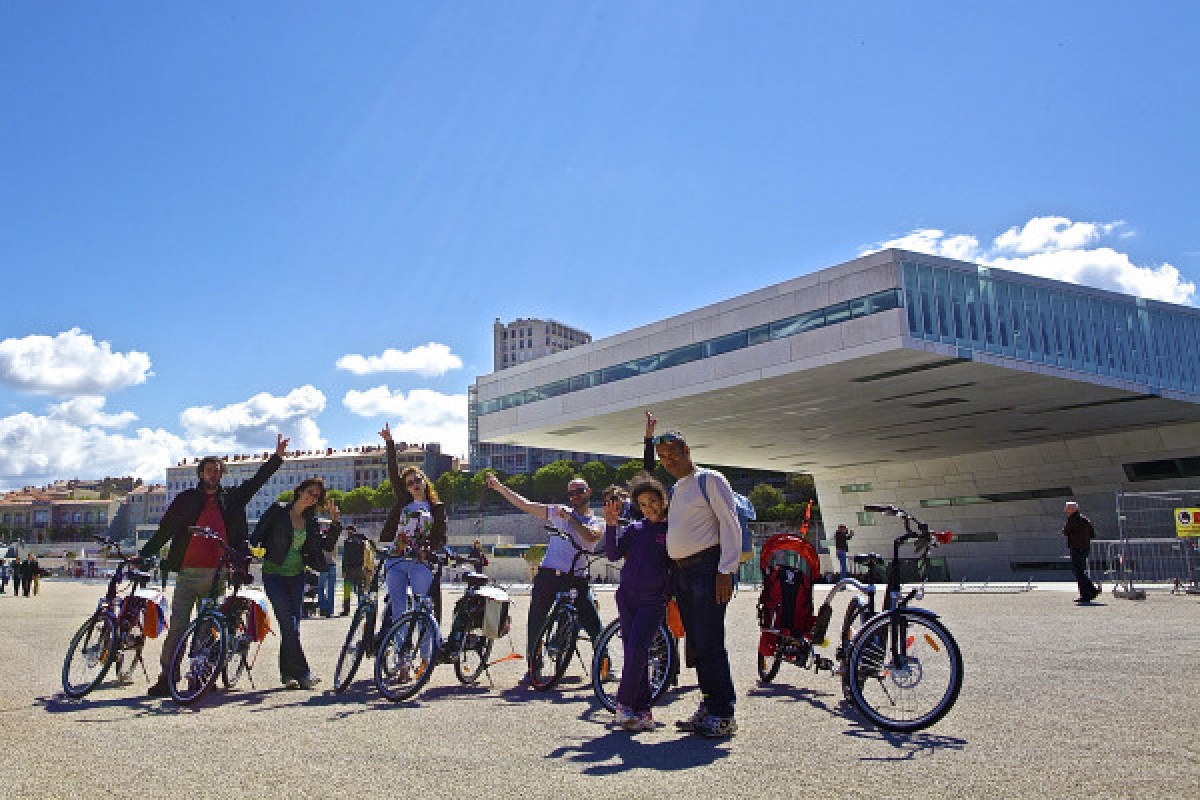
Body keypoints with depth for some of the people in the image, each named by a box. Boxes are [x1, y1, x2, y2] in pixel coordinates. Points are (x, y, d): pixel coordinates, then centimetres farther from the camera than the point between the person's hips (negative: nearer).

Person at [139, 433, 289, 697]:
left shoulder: (232, 499, 12)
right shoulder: (186, 499, 8)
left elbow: (257, 480, 17)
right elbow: (164, 530, 11)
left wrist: (277, 457, 13)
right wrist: (143, 555, 8)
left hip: (217, 574, 2)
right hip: (188, 573, -2)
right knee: (178, 626, -5)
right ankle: (166, 677, 0)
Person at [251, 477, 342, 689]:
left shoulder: (310, 521, 9)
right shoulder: (278, 511, -4)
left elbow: (327, 545, 7)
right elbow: (256, 536, -5)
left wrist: (335, 523, -3)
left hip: (296, 575, 5)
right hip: (274, 574, -5)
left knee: (292, 626, 5)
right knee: (289, 624, -11)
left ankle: (288, 673, 13)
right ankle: (302, 673, -10)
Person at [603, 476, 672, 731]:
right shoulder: (633, 529, 9)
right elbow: (613, 554, -1)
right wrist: (611, 525, -12)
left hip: (653, 600, -3)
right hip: (627, 595, 3)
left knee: (636, 649, -15)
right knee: (634, 653, 4)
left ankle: (624, 703, 0)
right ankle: (643, 711, 11)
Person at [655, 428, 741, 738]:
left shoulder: (710, 480, -3)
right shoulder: (674, 489, 21)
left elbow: (730, 525, -10)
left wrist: (726, 572, -17)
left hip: (707, 568, -8)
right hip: (681, 573, 8)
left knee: (709, 643, -10)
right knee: (696, 644, 9)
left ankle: (723, 715, -3)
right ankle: (707, 706, 17)